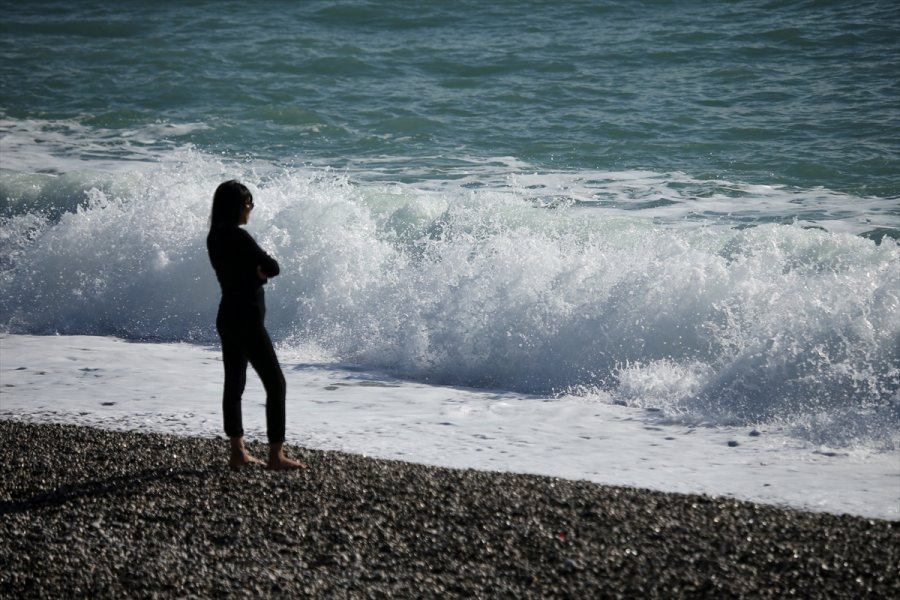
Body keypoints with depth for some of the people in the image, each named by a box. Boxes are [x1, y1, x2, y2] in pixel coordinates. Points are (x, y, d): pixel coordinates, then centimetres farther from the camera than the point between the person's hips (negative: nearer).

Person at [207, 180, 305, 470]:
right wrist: (261, 266, 4)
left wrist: (256, 271, -8)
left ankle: (238, 452, 16)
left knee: (234, 384, 12)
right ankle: (276, 455, -7)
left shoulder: (216, 237, 8)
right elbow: (272, 268, -15)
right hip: (247, 320, -10)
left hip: (228, 317, 10)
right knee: (276, 384, -5)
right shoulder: (238, 237, -19)